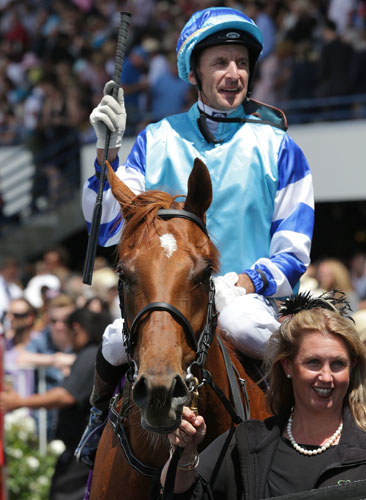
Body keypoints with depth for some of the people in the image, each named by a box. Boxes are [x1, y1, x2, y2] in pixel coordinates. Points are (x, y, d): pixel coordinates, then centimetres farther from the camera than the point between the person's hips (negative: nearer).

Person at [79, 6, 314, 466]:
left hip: (246, 298, -2)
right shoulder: (156, 142, 12)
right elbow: (108, 229, 5)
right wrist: (107, 149, -6)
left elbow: (293, 254, 6)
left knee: (247, 326, -38)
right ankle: (101, 418, 3)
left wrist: (245, 281, -13)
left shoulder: (276, 147, 8)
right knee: (119, 338, -30)